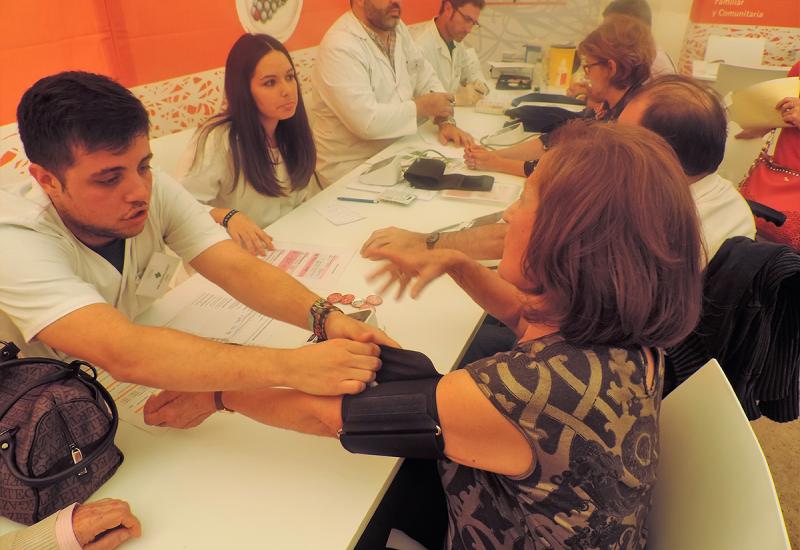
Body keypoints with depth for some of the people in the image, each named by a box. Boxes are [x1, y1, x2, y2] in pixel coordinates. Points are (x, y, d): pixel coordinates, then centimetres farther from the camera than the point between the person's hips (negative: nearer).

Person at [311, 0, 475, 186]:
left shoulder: (396, 27, 4)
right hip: (354, 167, -7)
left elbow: (426, 78, 9)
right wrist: (422, 107, -16)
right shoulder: (340, 46, -21)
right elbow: (366, 121, -28)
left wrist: (446, 121, -8)